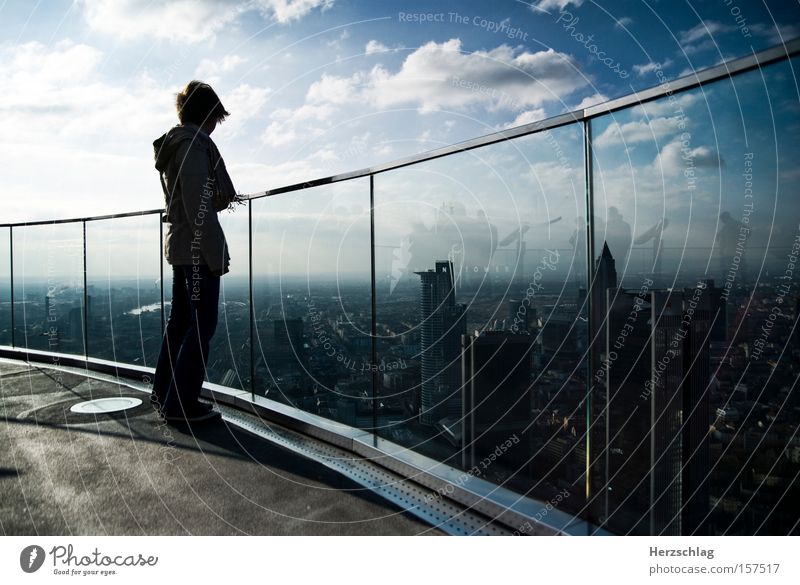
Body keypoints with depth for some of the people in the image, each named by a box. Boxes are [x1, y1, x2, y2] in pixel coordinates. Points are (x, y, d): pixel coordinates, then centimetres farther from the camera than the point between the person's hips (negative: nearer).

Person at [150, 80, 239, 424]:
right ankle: (181, 404, -1)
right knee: (202, 324, -5)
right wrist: (215, 254, -19)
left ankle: (163, 394, 24)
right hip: (198, 248, -10)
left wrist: (221, 199, 35)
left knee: (180, 320, 15)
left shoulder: (172, 145, 19)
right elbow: (198, 206, -19)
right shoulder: (195, 143, -12)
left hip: (179, 246, 10)